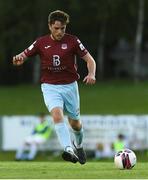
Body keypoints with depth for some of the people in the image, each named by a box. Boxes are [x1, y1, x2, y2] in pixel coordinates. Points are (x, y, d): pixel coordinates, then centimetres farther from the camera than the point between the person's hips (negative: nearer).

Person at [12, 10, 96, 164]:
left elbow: (90, 60, -2)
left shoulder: (72, 41, -4)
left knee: (75, 122, 13)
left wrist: (91, 74, -23)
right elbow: (22, 57, 2)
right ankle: (69, 150, -39)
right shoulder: (41, 43, -1)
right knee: (57, 114, -28)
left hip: (70, 86, 1)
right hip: (50, 87, -1)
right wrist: (19, 58, -24)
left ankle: (78, 145, 46)